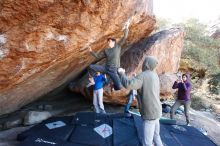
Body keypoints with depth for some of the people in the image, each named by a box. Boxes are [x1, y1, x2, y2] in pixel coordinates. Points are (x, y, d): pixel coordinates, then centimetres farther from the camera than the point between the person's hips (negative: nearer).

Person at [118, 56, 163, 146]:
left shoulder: (143, 75, -19)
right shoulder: (154, 75, 9)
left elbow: (128, 85, -33)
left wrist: (121, 73, -17)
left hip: (150, 113, -9)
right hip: (155, 111, 9)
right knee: (155, 136, 24)